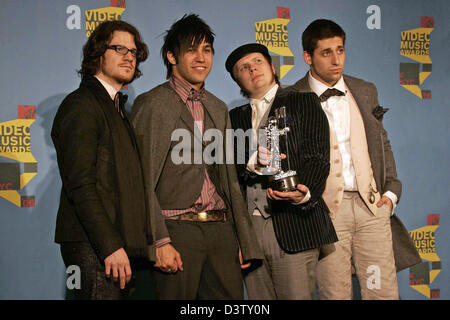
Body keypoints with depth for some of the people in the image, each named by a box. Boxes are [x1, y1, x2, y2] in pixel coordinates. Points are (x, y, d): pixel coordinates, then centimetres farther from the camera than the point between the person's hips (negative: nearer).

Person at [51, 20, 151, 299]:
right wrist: (111, 246, -21)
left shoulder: (116, 109, 21)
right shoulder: (81, 105, -7)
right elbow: (80, 185, -16)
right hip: (93, 245, -8)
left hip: (117, 244, 8)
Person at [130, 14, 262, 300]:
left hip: (221, 230, 5)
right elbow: (143, 182, -7)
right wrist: (160, 242, -14)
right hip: (177, 229, -5)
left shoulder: (219, 109, 17)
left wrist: (244, 241, 13)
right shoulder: (152, 104, -2)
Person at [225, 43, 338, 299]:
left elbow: (318, 158, -1)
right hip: (249, 228, 3)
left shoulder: (304, 103, 10)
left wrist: (304, 194, -21)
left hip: (294, 224, -3)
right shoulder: (235, 117, 20)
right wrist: (251, 163, -14)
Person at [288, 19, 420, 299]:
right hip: (326, 208, -3)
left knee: (384, 291, 2)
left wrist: (391, 191, 9)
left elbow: (382, 143, 19)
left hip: (372, 203, 4)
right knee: (335, 293, 1)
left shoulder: (366, 91, 14)